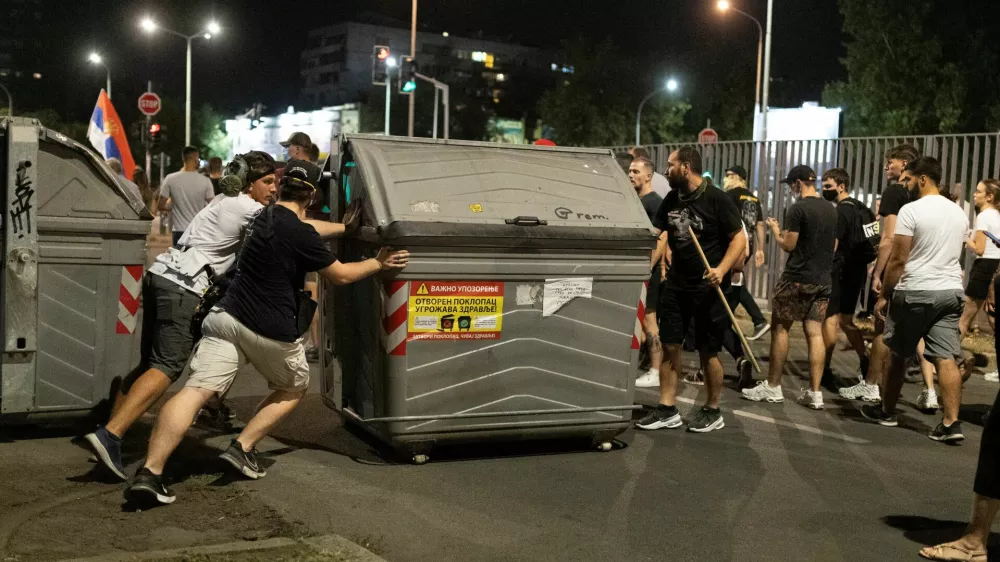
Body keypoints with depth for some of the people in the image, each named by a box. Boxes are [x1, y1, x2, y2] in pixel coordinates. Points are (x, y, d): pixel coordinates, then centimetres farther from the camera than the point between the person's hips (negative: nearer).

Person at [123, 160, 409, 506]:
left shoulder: (264, 216, 13)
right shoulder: (299, 235, -11)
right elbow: (340, 275, 1)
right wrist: (378, 263, 17)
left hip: (227, 318, 6)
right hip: (271, 332, -6)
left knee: (195, 392, -6)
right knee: (294, 389, 23)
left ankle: (150, 473, -20)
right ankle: (242, 449, 11)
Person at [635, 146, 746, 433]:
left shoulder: (716, 199, -12)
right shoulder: (671, 199, 7)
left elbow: (739, 238, -13)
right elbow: (661, 235, 14)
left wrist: (721, 269, -26)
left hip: (708, 288, -6)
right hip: (676, 284, 6)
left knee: (708, 352, 3)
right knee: (669, 346, 6)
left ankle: (712, 411, 18)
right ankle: (667, 409, 14)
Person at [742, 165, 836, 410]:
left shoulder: (798, 208, -12)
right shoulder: (831, 210, 11)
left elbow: (788, 245, -12)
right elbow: (834, 246, 18)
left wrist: (775, 230, 5)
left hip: (797, 278, -6)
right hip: (822, 280, 7)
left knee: (780, 328, 3)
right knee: (815, 333, 4)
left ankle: (772, 387, 7)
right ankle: (814, 392, 2)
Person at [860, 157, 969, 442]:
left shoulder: (911, 210, -12)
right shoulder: (959, 212, 11)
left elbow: (898, 260, -13)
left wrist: (883, 295, -6)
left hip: (915, 292, -6)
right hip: (951, 291, 6)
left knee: (898, 354, 10)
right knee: (946, 357, 1)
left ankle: (887, 411, 23)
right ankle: (951, 423, -6)